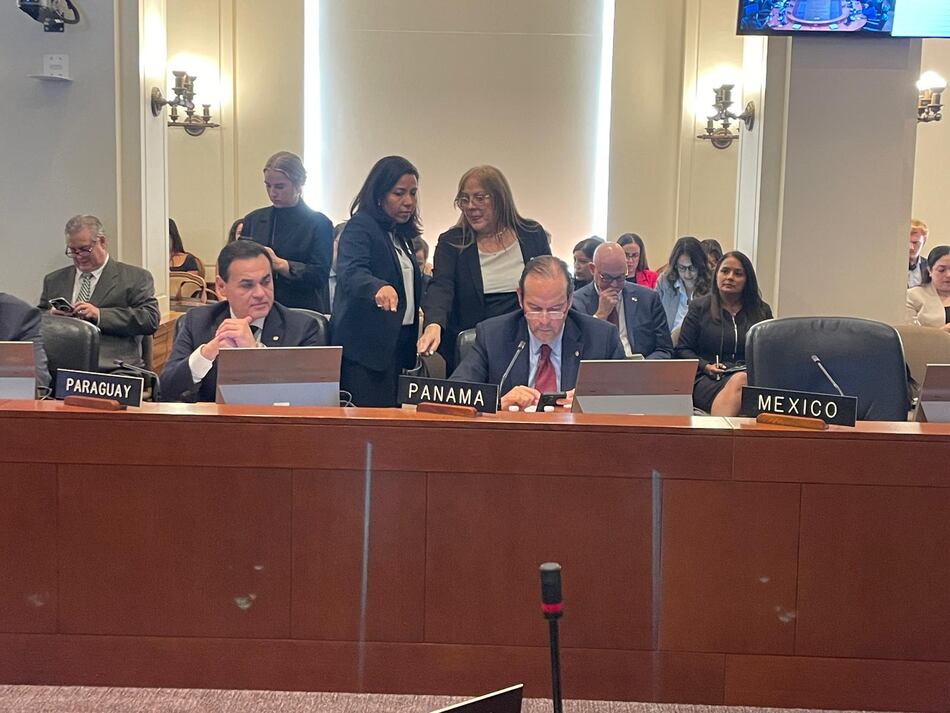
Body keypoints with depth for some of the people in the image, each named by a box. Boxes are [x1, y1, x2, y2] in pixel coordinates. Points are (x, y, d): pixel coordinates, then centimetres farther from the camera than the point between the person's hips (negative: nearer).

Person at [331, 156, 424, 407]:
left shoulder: (402, 234, 17)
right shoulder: (360, 226, -7)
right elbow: (350, 272, -25)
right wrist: (379, 288, -45)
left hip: (400, 342, 8)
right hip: (367, 345, -8)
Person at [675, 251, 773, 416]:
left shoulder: (762, 311, 19)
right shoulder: (699, 306, 14)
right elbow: (682, 350, 10)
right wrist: (706, 366, -7)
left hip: (751, 378, 2)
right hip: (707, 380, -1)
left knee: (741, 380, -37)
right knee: (738, 381, -37)